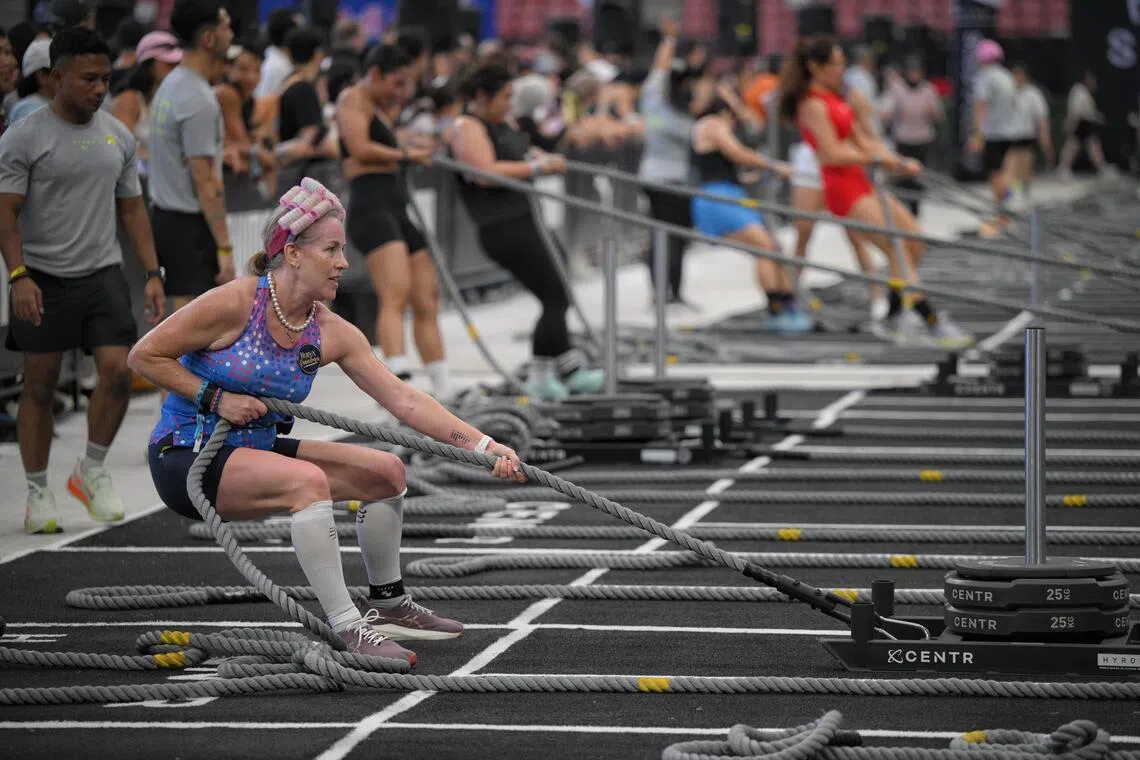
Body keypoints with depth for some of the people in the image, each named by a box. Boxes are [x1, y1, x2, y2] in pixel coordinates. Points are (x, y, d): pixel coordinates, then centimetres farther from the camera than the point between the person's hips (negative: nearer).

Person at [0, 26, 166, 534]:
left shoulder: (118, 136, 8)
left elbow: (131, 209, 13)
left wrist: (152, 273, 5)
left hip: (103, 274, 4)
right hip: (43, 280, -4)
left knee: (118, 370, -11)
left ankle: (91, 472, 8)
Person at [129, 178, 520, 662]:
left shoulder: (332, 335, -2)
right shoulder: (234, 304, -19)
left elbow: (405, 401, -5)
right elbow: (144, 355, -13)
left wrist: (484, 446, -14)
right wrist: (215, 398, -18)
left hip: (254, 449, 8)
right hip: (184, 456, -8)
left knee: (385, 472, 6)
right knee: (308, 481, -33)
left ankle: (387, 603, 24)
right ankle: (348, 628, -30)